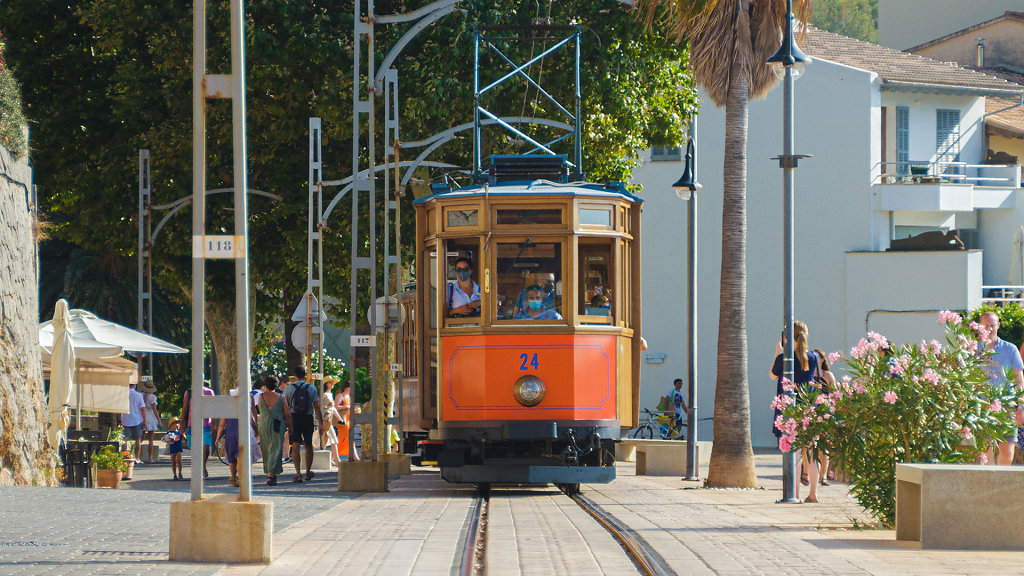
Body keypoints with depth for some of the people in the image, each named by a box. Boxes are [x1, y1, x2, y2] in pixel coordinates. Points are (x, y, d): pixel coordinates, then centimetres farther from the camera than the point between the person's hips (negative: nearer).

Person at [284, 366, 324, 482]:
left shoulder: (289, 389, -1)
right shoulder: (312, 388, -1)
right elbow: (316, 407, -4)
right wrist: (321, 423, -1)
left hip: (294, 418, -1)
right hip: (308, 419, 1)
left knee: (295, 446, -4)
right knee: (308, 446, 16)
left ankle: (298, 473, -18)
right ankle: (308, 472, 27)